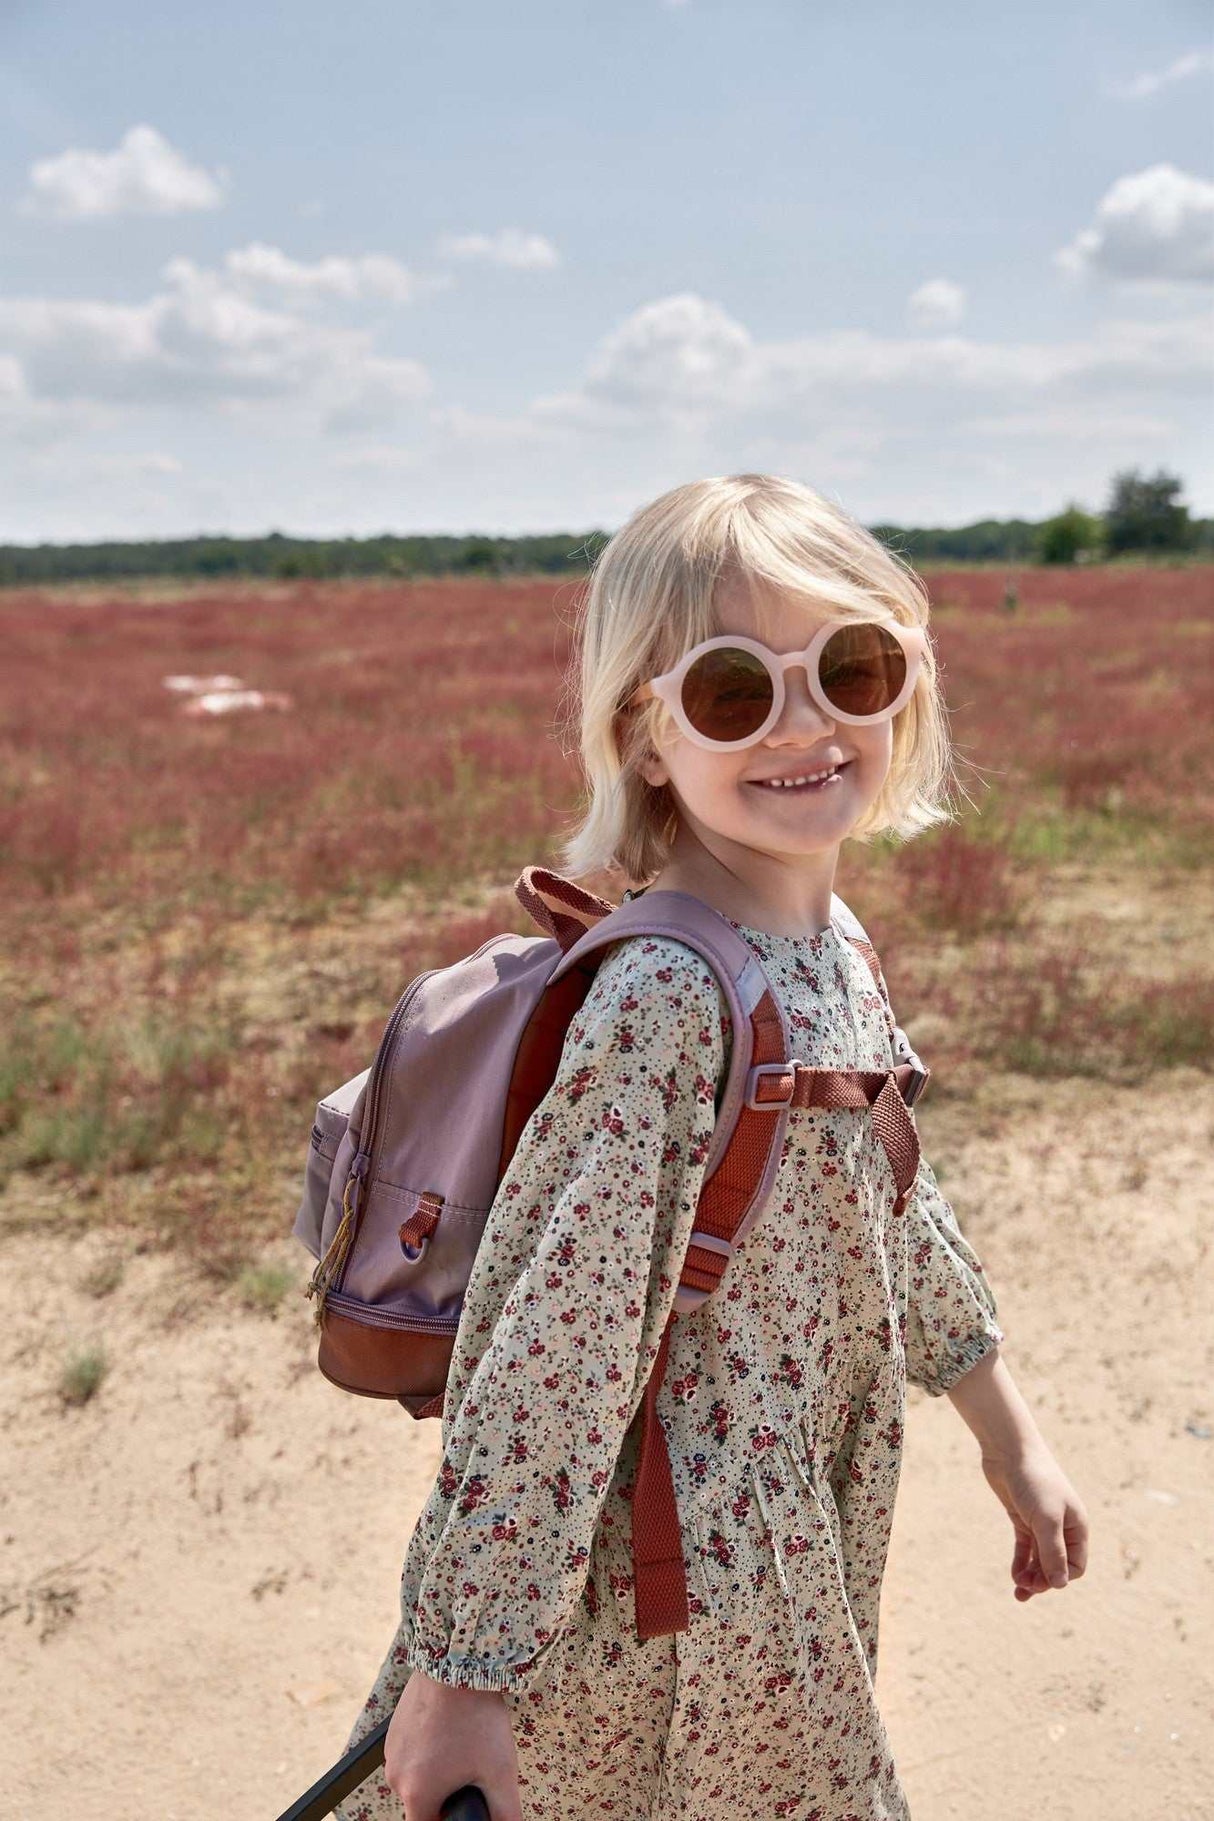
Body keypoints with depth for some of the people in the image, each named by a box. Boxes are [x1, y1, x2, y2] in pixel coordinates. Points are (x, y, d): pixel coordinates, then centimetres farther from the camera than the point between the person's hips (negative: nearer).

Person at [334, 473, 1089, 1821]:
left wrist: (1009, 1436, 20)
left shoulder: (830, 950, 0)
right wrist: (461, 1671, -22)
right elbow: (552, 1343, -26)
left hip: (793, 1548, 8)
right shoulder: (662, 1000, -26)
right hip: (671, 1604, -7)